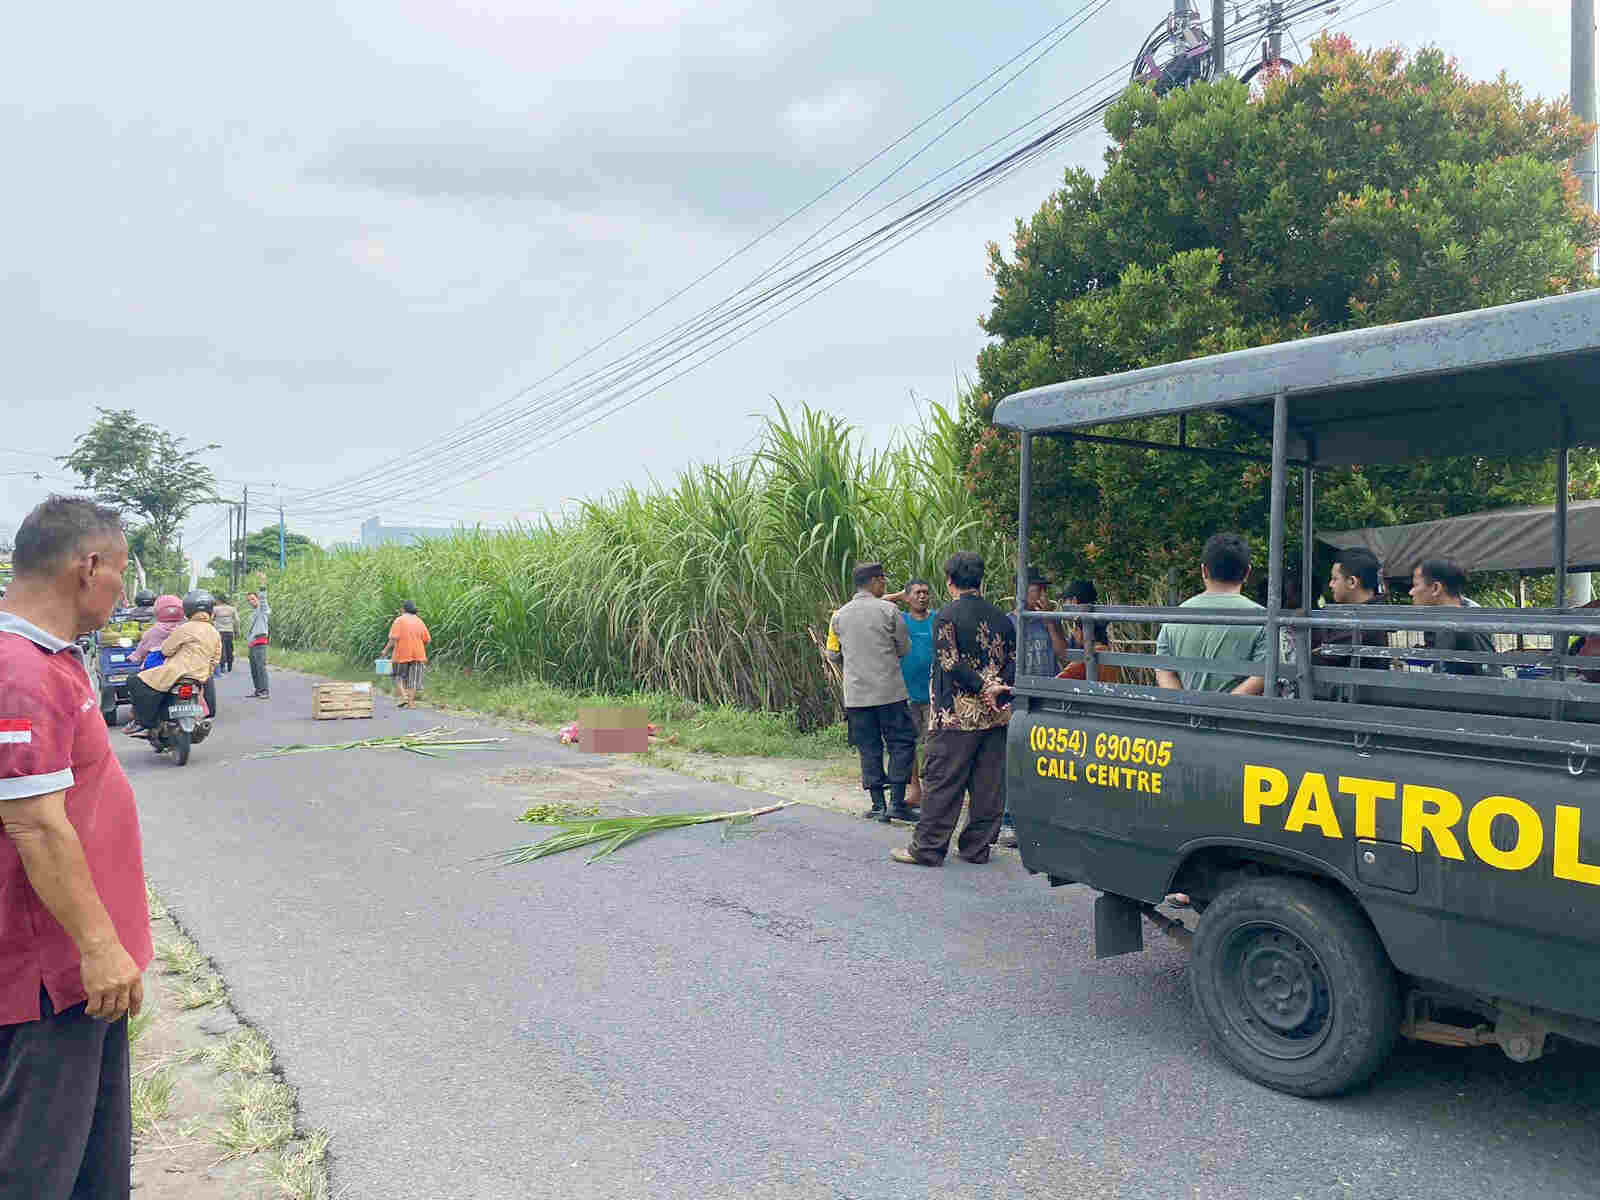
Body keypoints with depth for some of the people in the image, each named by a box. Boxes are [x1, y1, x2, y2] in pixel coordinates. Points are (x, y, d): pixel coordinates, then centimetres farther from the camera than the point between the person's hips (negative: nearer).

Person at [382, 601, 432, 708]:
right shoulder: (419, 621, 9)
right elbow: (427, 639, 6)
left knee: (399, 677, 12)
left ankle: (404, 696, -4)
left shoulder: (399, 620, -4)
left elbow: (394, 638, -13)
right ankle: (411, 702, 3)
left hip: (402, 654, -3)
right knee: (413, 679, 7)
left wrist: (386, 650, -3)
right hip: (418, 655, 3)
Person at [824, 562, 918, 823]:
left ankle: (879, 805, 10)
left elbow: (833, 656, 13)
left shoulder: (839, 616, 5)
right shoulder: (888, 610, -5)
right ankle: (897, 802, 0)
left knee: (869, 748, 9)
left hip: (856, 694, 3)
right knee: (901, 743, 6)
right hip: (889, 691, -3)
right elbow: (905, 649, 2)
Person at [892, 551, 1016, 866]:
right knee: (988, 782, 10)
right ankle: (977, 846, 17)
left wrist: (982, 688, -10)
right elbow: (1014, 661, 6)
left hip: (957, 714, -5)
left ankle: (927, 848, 6)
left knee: (942, 781, 0)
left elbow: (951, 664, -17)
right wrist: (997, 689, -3)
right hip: (995, 715, 6)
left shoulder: (946, 616, -8)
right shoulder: (1001, 617, 10)